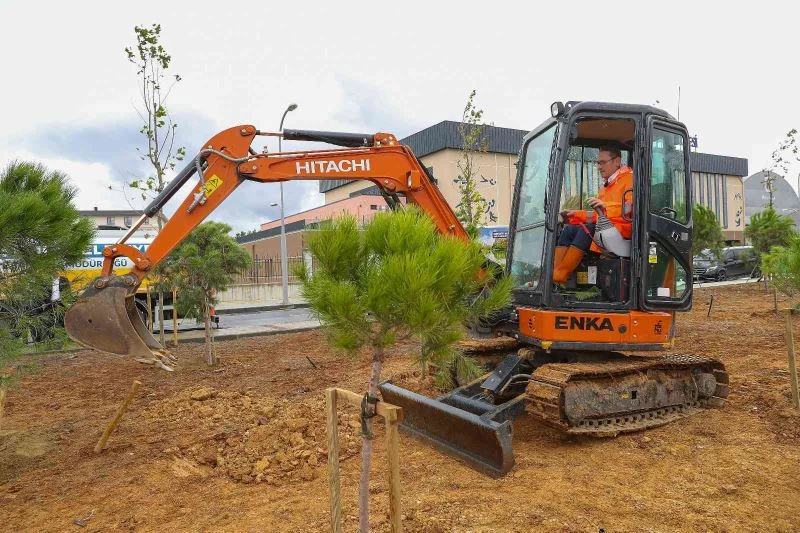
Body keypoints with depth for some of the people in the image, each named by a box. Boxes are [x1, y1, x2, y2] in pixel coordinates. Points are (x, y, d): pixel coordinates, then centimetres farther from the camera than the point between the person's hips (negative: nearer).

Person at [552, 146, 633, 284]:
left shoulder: (629, 178, 1)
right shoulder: (607, 185, 28)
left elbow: (633, 207, -15)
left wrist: (605, 206, -27)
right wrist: (576, 215, 9)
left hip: (622, 228, -8)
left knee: (587, 229, -31)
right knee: (568, 229, -10)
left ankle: (560, 275, -34)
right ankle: (553, 272, -27)